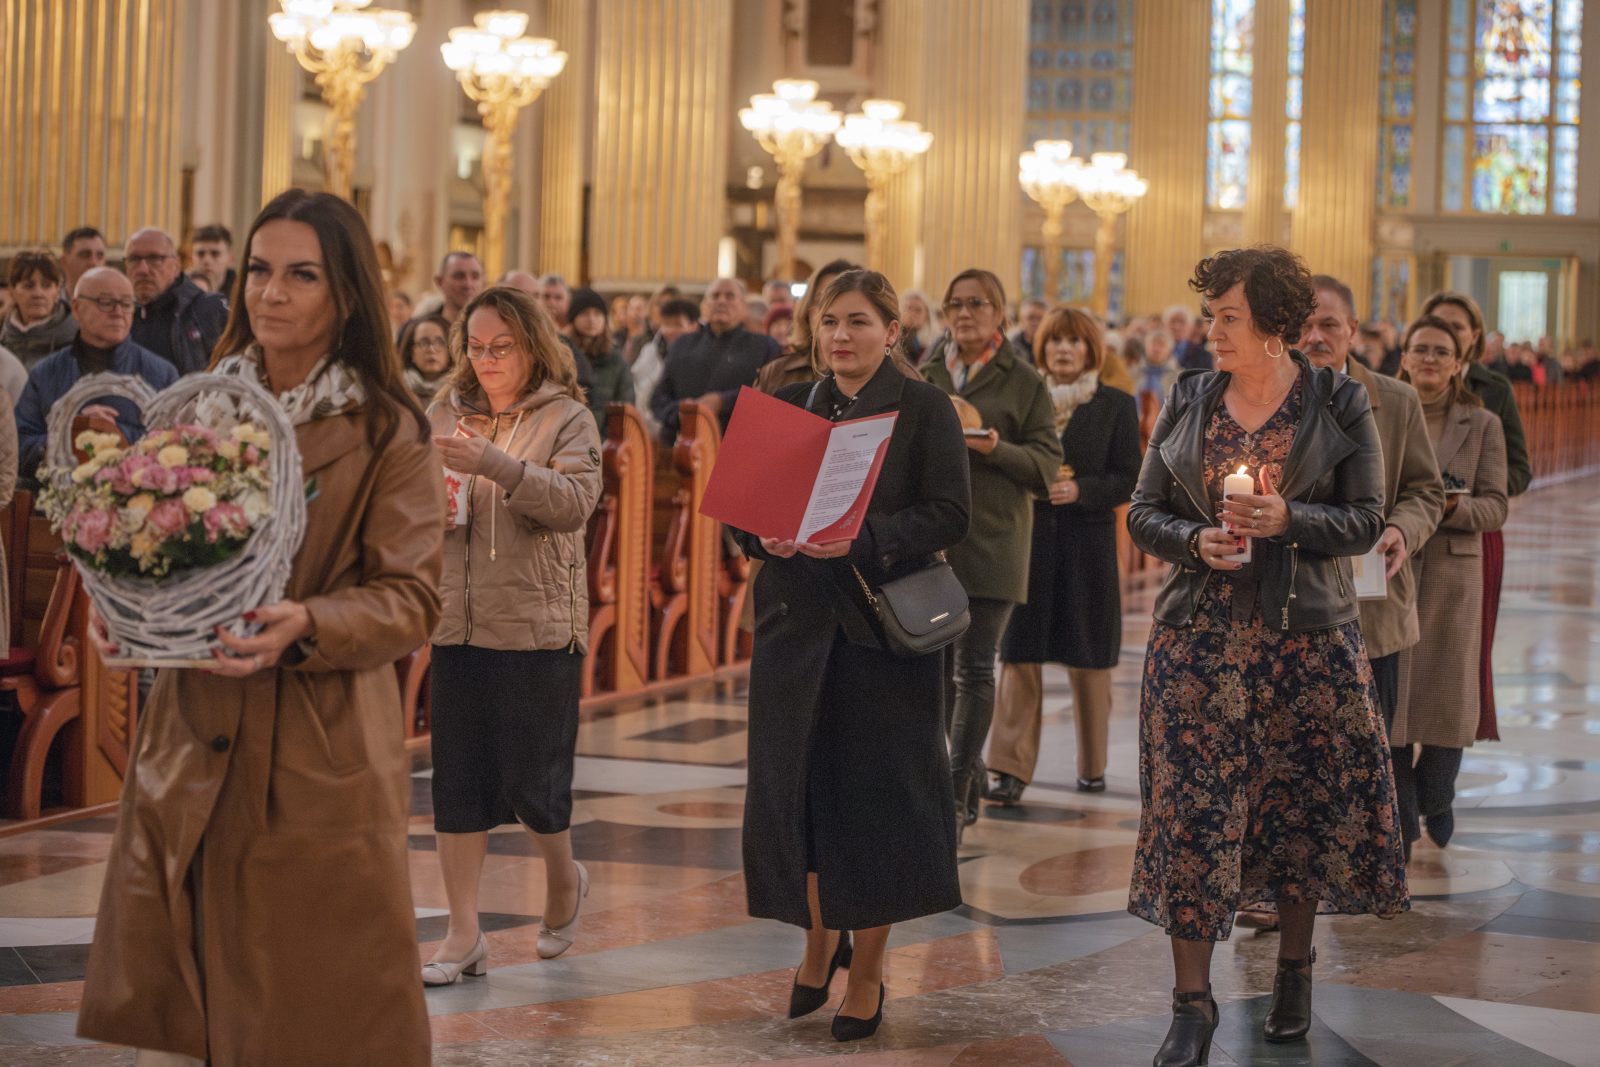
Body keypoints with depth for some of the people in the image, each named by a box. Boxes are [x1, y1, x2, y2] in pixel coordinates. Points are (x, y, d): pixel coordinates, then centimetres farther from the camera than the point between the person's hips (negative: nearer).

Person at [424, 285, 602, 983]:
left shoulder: (567, 420, -1)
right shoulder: (447, 415, 10)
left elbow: (575, 502, -16)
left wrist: (495, 465, -27)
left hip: (538, 625, -4)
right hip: (458, 623, 4)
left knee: (533, 780, 0)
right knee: (457, 780, 3)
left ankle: (563, 877, 31)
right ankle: (463, 935, 9)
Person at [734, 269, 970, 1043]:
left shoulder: (924, 409, -2)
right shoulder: (790, 405, 10)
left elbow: (948, 516, -10)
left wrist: (863, 538, -23)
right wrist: (764, 534, -13)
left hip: (885, 630, -3)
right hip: (796, 623, 3)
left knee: (877, 797, 0)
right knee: (796, 788, 4)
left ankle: (866, 972, 15)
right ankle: (819, 938, 29)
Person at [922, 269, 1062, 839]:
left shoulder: (1022, 381, 1)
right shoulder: (926, 373, 11)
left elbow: (1048, 464, -1)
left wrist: (997, 449, -17)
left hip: (991, 541, -4)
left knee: (974, 668, -6)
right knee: (938, 662, 8)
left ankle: (956, 796, -5)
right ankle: (970, 771, 24)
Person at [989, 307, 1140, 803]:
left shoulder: (1116, 405, 3)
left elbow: (1130, 479, -2)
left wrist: (1080, 489, -17)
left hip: (1088, 541, -1)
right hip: (1028, 538, 1)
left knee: (1088, 657, 7)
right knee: (1019, 651, -4)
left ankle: (1092, 765, 20)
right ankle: (1011, 768, -5)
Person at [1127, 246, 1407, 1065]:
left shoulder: (1340, 405, -1)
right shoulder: (1187, 401, 6)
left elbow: (1365, 521, -4)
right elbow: (1144, 512, 7)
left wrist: (1286, 521, -20)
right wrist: (1196, 540, -13)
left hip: (1307, 636, -1)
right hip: (1200, 634, 1)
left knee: (1304, 807, 6)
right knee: (1192, 811, -3)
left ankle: (1294, 970, 27)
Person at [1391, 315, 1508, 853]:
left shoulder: (1482, 425, 6)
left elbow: (1496, 506, 0)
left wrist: (1451, 506, -19)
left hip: (1452, 572, 0)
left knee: (1449, 693, 2)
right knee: (1388, 693, -1)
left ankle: (1436, 797, 27)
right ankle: (1400, 823, 10)